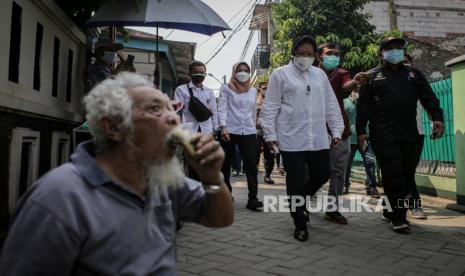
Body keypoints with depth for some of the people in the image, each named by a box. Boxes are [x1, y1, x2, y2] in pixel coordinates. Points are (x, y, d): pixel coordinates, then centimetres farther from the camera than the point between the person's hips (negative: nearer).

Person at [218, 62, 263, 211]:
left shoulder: (253, 91, 16)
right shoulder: (226, 88, 5)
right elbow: (222, 108, -5)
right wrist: (223, 127, -18)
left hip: (249, 132, 3)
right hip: (230, 131, -2)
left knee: (251, 165, -8)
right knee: (226, 165, 7)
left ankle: (252, 199, -8)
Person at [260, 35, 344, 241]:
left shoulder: (320, 74, 15)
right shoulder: (280, 74, 2)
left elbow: (331, 104, 16)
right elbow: (270, 107, -1)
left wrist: (336, 130, 10)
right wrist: (270, 134, -6)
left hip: (318, 139, 5)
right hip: (291, 139, -5)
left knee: (322, 175, 9)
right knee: (296, 181, 1)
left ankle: (300, 201, 38)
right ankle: (300, 224, 17)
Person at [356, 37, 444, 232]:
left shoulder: (414, 74, 19)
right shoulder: (373, 77, 11)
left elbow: (429, 98, 9)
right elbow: (363, 105, 4)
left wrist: (437, 117, -8)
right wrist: (361, 130, -4)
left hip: (410, 135, 4)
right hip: (384, 136, -4)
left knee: (407, 176, 7)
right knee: (393, 176, -7)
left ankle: (389, 211, 22)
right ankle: (398, 217, 3)